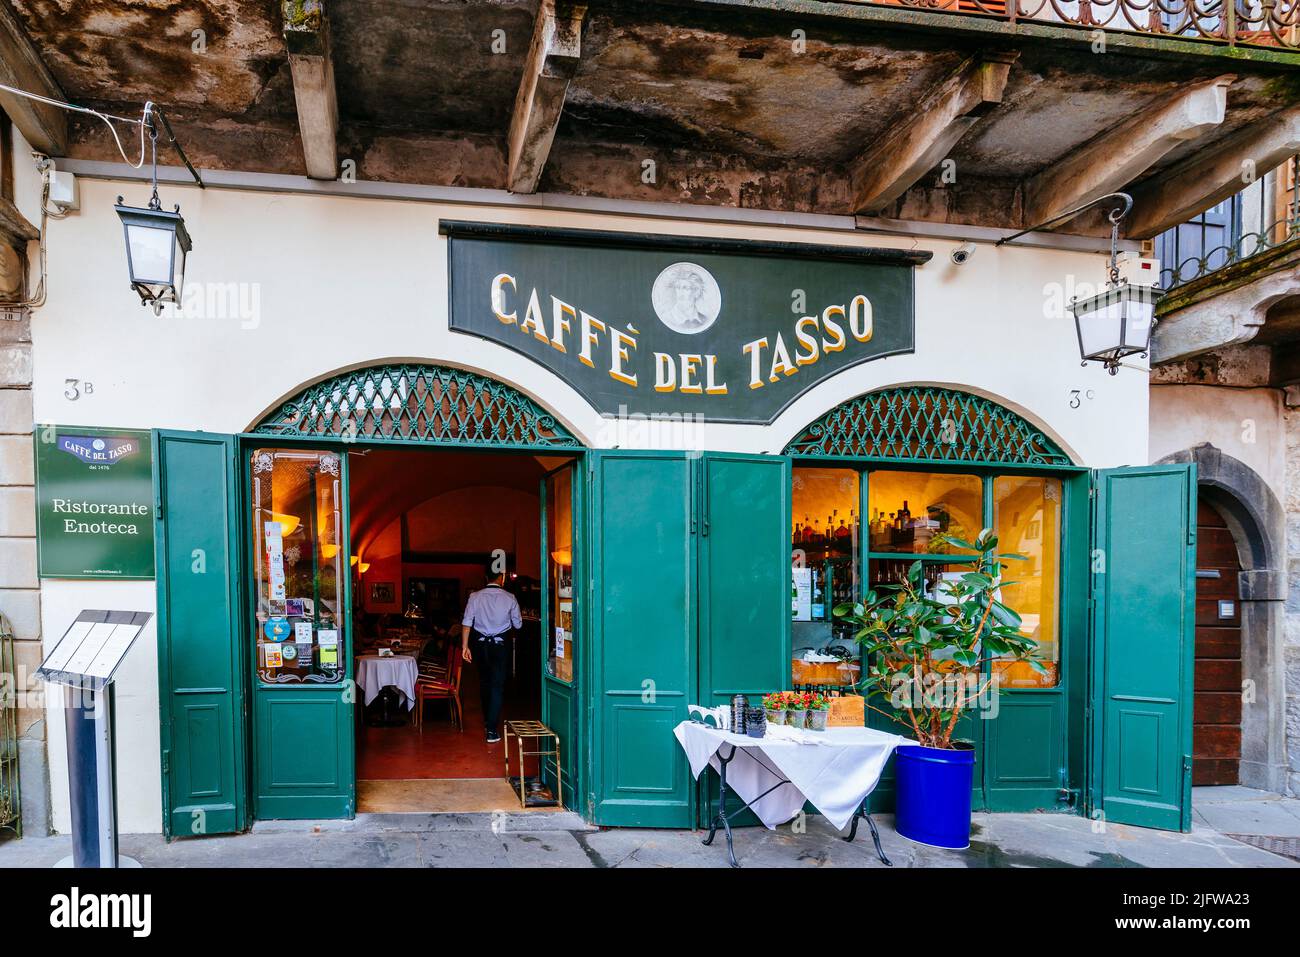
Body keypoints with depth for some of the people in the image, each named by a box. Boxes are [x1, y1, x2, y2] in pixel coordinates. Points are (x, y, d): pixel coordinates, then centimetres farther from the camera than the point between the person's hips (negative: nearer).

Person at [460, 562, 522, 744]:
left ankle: (487, 720, 37)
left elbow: (466, 623, -6)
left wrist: (465, 646, 0)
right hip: (501, 645, -3)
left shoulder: (475, 597, -5)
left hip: (481, 644, 3)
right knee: (497, 686, 1)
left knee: (484, 682, 20)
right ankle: (491, 730, -5)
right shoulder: (509, 598, -9)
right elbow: (518, 624, 0)